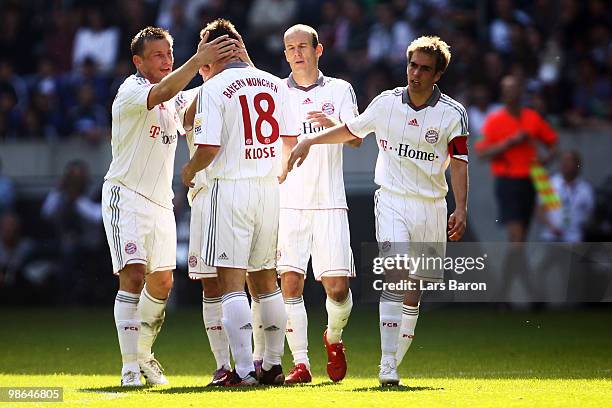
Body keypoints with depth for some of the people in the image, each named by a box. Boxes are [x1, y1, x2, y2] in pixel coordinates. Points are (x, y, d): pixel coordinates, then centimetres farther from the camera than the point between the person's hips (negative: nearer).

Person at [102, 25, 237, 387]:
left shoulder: (177, 99, 13)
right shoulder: (131, 91, -13)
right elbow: (161, 93, -33)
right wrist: (199, 60, -41)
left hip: (161, 201, 8)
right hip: (126, 195, -8)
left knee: (162, 283, 11)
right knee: (133, 277, -16)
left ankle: (143, 354, 29)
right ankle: (130, 368, -15)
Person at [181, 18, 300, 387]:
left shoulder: (214, 88, -8)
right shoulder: (276, 84, 9)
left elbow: (209, 149, -14)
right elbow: (291, 141, 12)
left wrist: (190, 170, 7)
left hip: (231, 187, -6)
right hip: (269, 188, 6)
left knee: (231, 279, -4)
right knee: (265, 278, 15)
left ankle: (244, 369, -11)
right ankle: (273, 365, 19)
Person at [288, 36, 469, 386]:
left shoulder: (452, 114, -2)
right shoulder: (386, 103, 2)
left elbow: (459, 165, -5)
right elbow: (350, 130, 19)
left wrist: (461, 210, -16)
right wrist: (309, 141, 19)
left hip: (431, 207, 1)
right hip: (392, 201, -1)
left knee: (414, 291, 2)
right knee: (395, 274, -20)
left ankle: (394, 363, 13)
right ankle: (387, 365, -26)